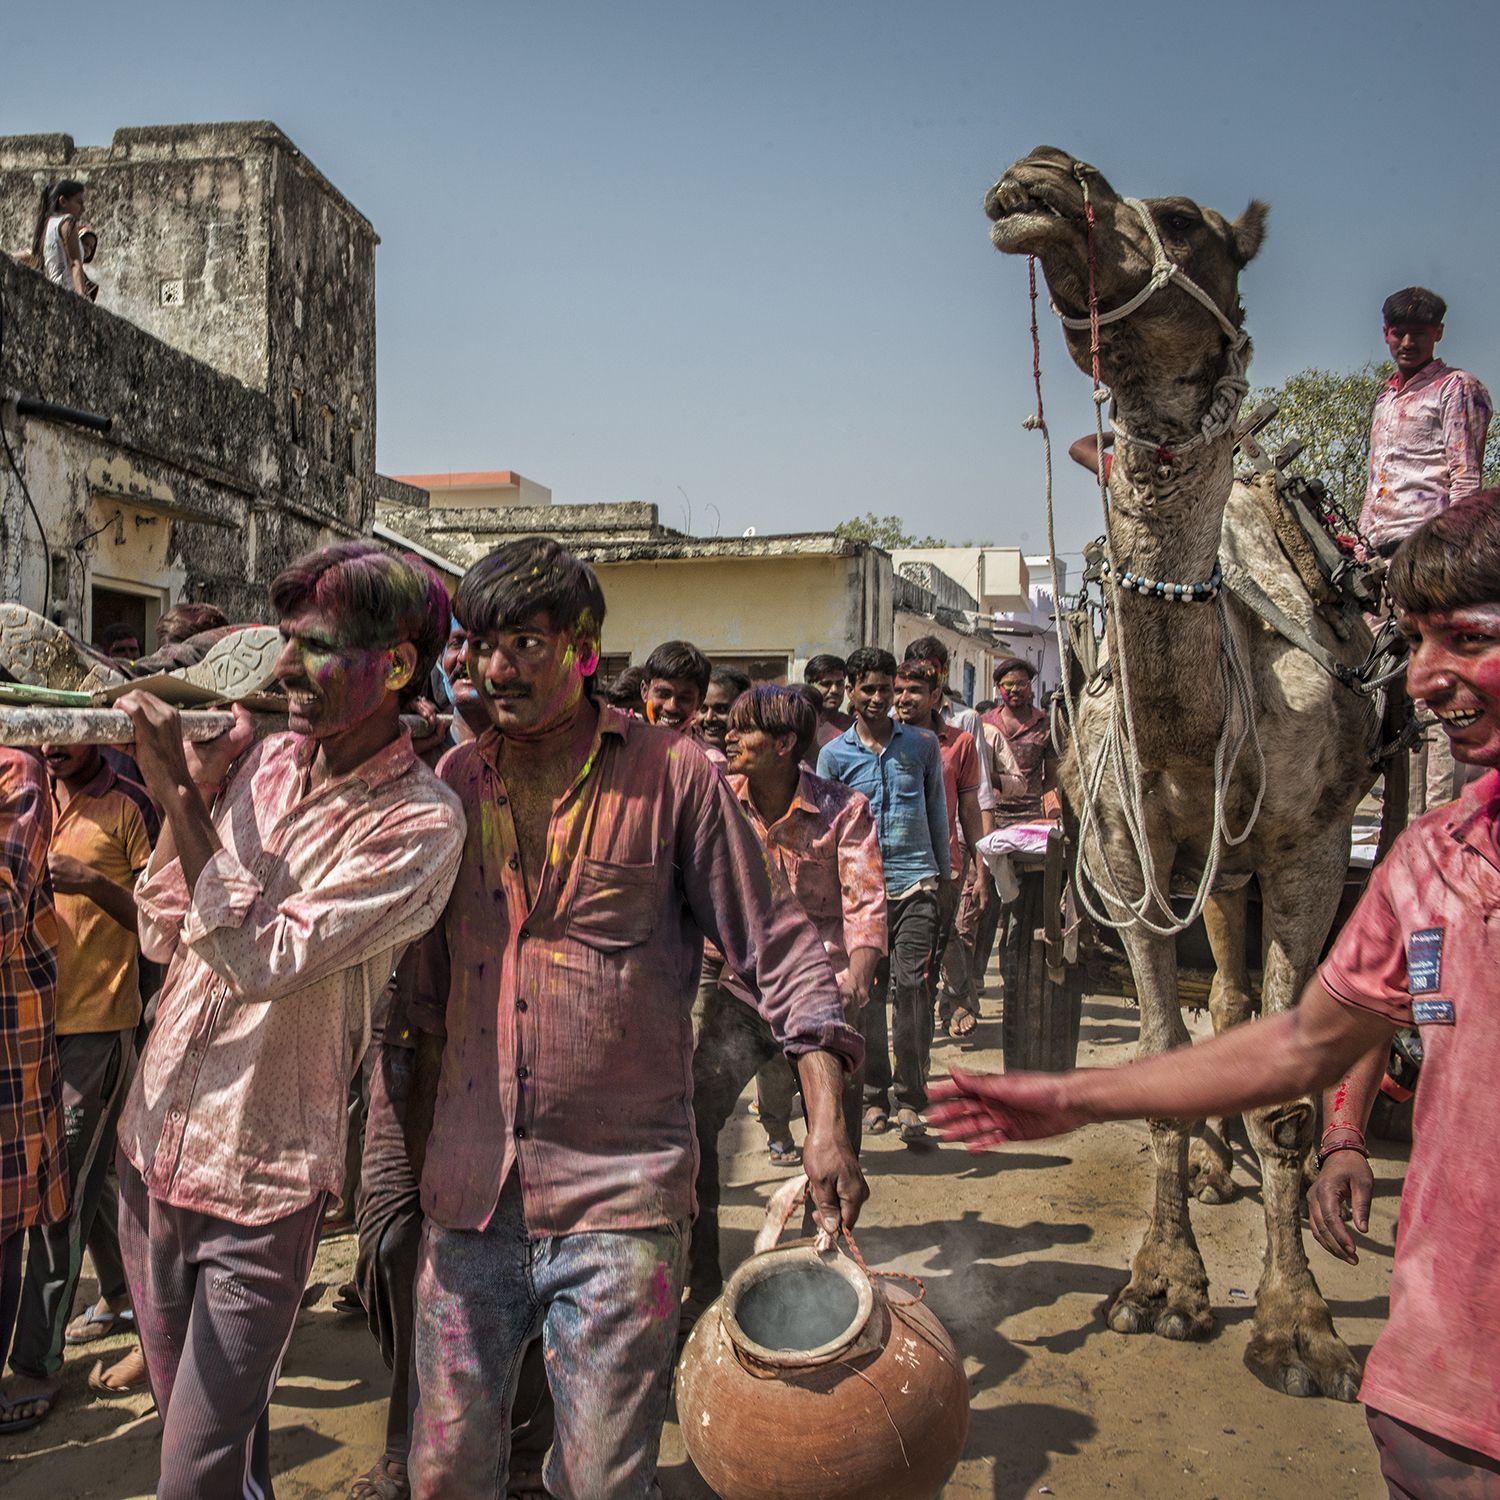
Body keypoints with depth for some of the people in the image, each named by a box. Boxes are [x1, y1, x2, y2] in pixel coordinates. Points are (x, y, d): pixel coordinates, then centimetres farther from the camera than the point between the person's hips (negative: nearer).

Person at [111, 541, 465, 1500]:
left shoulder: (419, 820, -17)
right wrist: (198, 788, -6)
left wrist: (178, 792, -23)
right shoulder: (266, 759, 1)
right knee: (184, 1408, 23)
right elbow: (165, 935, 6)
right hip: (154, 1143, 6)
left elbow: (263, 956, -25)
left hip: (259, 1180, -6)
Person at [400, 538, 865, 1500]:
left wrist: (827, 1122, -13)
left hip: (621, 1202, -4)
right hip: (469, 1200, 4)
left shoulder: (673, 774, -7)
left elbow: (781, 951, -4)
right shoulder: (456, 781, 6)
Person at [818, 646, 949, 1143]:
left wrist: (942, 874, 14)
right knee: (868, 992, 5)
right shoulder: (833, 754, 6)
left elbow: (937, 809, 14)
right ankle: (875, 1095, 16)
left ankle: (910, 1099, -1)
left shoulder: (922, 743, 7)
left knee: (911, 985, -8)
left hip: (915, 881, 0)